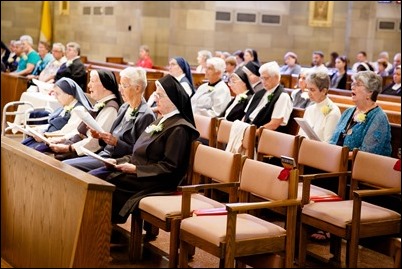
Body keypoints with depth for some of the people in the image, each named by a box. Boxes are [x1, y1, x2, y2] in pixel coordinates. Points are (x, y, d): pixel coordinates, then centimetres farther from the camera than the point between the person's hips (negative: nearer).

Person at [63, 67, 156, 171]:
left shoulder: (146, 116, -13)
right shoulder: (124, 108, 14)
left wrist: (116, 142, -22)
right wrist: (101, 136, 1)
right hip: (104, 155, 9)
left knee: (69, 166, -19)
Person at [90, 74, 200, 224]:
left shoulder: (179, 129, -13)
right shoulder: (162, 121, 17)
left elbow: (169, 167, -18)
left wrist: (135, 169, -18)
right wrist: (119, 161, 5)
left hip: (155, 182, -9)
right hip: (136, 172, 9)